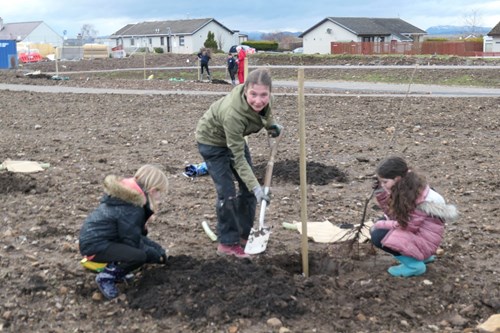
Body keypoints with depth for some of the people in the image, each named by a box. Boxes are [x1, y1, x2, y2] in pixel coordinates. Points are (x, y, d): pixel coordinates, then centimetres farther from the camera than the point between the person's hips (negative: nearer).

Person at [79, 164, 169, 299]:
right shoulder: (131, 209, -25)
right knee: (139, 255, -27)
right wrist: (156, 256, -4)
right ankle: (107, 276, -7)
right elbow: (133, 242, -19)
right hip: (95, 244, -10)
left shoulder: (127, 193, 4)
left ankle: (114, 268, 11)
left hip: (108, 236, 10)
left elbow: (134, 233, 9)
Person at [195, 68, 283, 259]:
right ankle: (227, 243, 5)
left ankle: (245, 234, 22)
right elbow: (238, 158, -35)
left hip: (234, 138, 7)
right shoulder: (233, 114, -43)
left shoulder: (262, 99, -26)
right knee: (227, 193, -10)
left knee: (248, 187, 7)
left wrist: (271, 125, -7)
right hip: (212, 141, -7)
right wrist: (256, 187, -36)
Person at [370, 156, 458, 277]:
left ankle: (414, 264, -6)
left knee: (378, 236, -18)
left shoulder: (419, 196, -26)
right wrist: (380, 192, -10)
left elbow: (409, 225, -23)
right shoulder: (402, 188, -2)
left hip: (424, 239, -9)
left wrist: (380, 225, -14)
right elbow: (393, 213, 2)